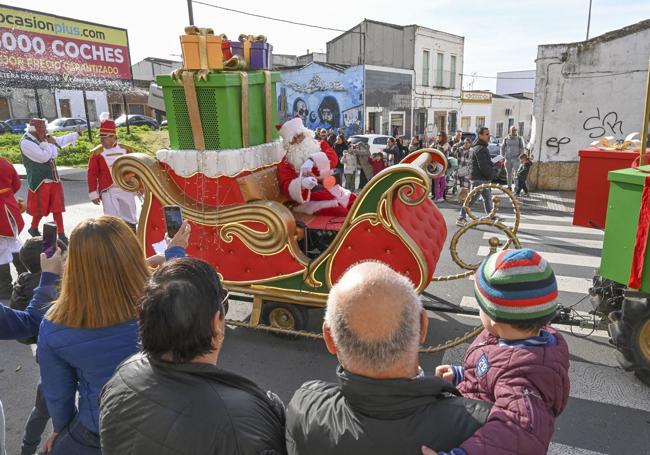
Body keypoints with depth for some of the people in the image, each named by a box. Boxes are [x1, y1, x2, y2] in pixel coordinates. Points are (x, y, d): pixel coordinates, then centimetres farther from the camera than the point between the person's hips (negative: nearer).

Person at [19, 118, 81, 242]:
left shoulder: (43, 139, 6)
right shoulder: (25, 143, -17)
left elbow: (61, 140, 23)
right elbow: (44, 157, -24)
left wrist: (76, 134, 28)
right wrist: (49, 143, -10)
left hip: (53, 179, 7)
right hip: (40, 181, -7)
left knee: (57, 207, 7)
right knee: (40, 209, 7)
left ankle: (61, 234, 13)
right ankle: (33, 229, 32)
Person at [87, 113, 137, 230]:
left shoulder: (126, 150, 3)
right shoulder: (96, 153, -2)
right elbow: (92, 174, -1)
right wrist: (93, 193, -4)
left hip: (126, 190, 2)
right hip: (108, 191, -2)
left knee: (130, 219, 13)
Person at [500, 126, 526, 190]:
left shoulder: (519, 138, 4)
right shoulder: (506, 139, 8)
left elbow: (522, 148, 5)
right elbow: (502, 148, 14)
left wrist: (519, 156, -8)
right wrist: (504, 156, 4)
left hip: (516, 158, -2)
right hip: (508, 158, 2)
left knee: (516, 172, -10)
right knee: (508, 173, 5)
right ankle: (509, 186, 12)